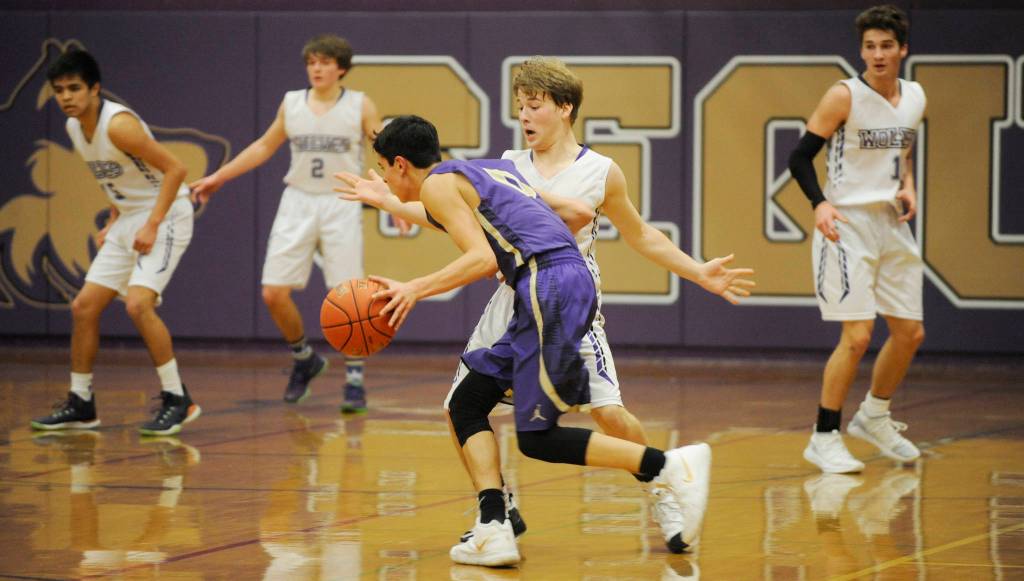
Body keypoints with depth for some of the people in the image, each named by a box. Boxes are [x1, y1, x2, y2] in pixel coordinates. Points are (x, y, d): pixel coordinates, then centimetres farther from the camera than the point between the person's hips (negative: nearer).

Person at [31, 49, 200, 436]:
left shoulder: (117, 125, -23)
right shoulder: (74, 128, 5)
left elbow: (174, 169, -22)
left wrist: (152, 226, -25)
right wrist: (113, 222, 12)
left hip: (166, 216, -9)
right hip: (129, 220, 9)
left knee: (138, 303, -24)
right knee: (84, 307, 6)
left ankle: (177, 400, -14)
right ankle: (80, 405, 17)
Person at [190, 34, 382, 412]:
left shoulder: (360, 106, -1)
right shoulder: (291, 103, 7)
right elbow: (264, 147, 19)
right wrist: (218, 178, 19)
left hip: (341, 206, -3)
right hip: (298, 204, 3)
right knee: (274, 293, -3)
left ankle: (355, 380, 3)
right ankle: (304, 359, 22)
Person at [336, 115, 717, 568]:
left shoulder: (438, 183, 1)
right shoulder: (492, 171, 27)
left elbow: (483, 258, -13)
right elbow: (580, 213, 28)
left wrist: (414, 290, -10)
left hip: (550, 289, -9)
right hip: (572, 279, 9)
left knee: (538, 438, -5)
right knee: (466, 405, 12)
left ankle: (671, 466, -12)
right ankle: (493, 529, 0)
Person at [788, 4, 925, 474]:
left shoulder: (914, 97, 8)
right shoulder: (845, 96, -11)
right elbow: (800, 157, -9)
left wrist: (908, 188, 5)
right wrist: (820, 203, -24)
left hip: (892, 224, 7)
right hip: (847, 224, -7)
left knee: (910, 333, 11)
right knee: (857, 335, -14)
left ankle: (874, 416, 34)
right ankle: (824, 439, -4)